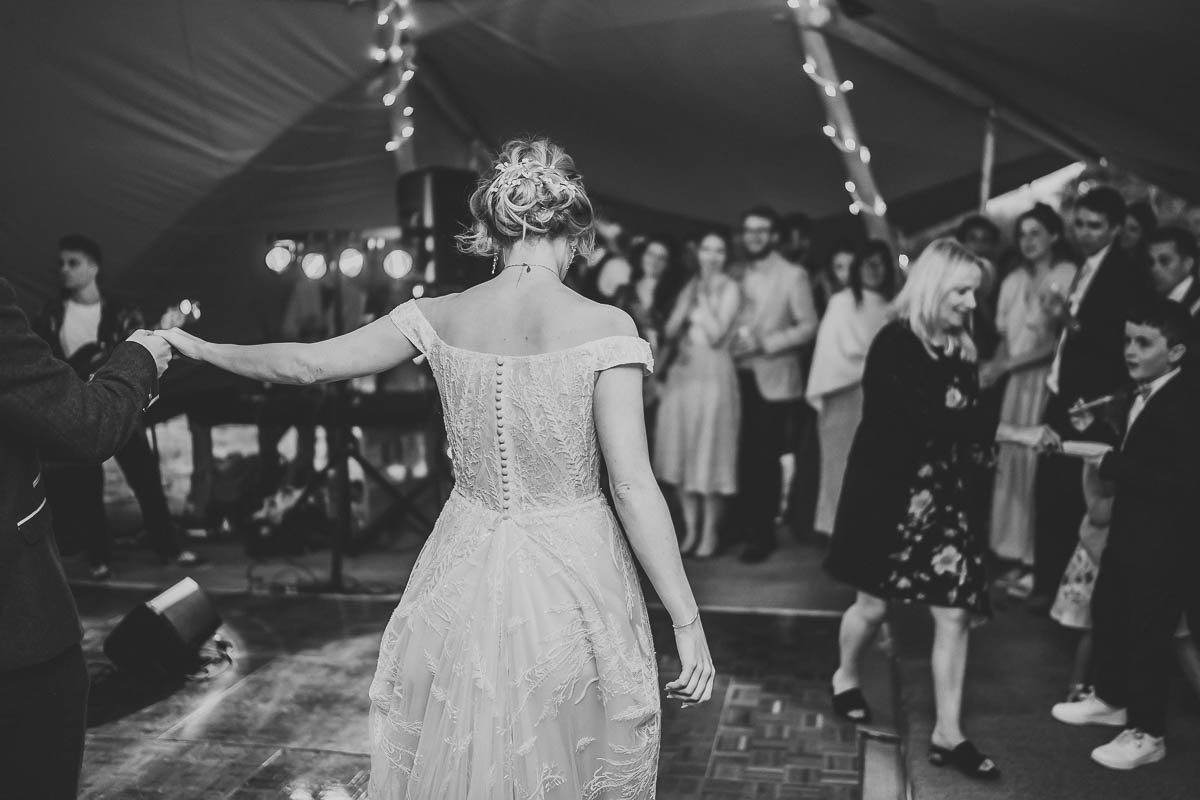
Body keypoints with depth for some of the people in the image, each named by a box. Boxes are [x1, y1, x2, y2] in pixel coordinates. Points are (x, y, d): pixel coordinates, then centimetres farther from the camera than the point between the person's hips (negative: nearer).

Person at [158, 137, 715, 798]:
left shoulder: (438, 318, -4)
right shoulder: (602, 327, -14)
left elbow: (305, 364, 4)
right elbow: (633, 487, -16)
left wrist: (204, 348, 22)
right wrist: (687, 622, -9)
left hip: (465, 572, 3)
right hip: (573, 576, -3)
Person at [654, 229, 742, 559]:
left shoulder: (730, 288, -3)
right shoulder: (689, 286, 13)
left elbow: (716, 334, -13)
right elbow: (669, 332, 5)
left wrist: (703, 297, -9)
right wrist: (689, 300, -5)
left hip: (713, 376, -5)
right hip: (682, 374, 6)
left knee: (710, 455, -1)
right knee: (684, 454, 8)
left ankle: (710, 532, 9)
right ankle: (690, 529, 18)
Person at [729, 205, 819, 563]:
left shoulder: (793, 275, -2)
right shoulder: (736, 273, 12)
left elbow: (808, 326, -7)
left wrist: (765, 343, -17)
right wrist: (732, 341, -2)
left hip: (772, 379, -4)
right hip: (738, 376, 4)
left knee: (765, 458, 1)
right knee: (741, 454, 5)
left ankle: (763, 534, 11)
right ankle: (742, 525, 19)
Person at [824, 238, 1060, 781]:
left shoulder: (960, 350, 6)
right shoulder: (895, 344, -15)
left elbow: (963, 421, 6)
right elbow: (930, 417, -22)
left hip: (944, 493, 6)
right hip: (890, 489, -6)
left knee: (956, 611, 2)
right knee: (874, 600, 11)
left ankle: (948, 734, 12)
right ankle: (845, 678, 39)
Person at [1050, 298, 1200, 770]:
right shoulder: (1136, 397, 6)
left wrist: (1112, 465, -25)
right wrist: (1096, 437, 2)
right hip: (1127, 531, 9)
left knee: (1147, 634, 2)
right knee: (1107, 614, 21)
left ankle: (1147, 734, 18)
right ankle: (1111, 699, 41)